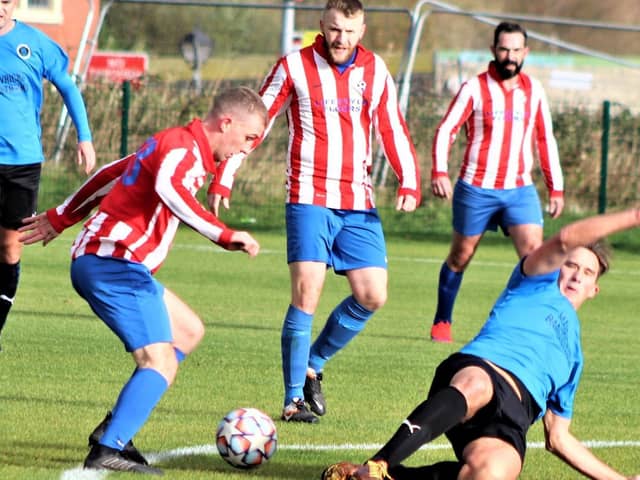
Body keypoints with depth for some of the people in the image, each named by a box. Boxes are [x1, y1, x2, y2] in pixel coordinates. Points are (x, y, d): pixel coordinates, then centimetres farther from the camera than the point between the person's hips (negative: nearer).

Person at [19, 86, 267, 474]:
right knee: (160, 364, -17)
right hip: (115, 264, -11)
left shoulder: (171, 144, 20)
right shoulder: (184, 147, -11)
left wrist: (60, 219, 39)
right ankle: (109, 449, -30)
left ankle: (114, 428, 11)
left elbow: (111, 174, 30)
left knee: (188, 331, 20)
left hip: (95, 262, 11)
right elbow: (169, 187, -34)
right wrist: (223, 235, -35)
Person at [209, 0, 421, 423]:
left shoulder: (376, 71, 8)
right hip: (310, 198, -4)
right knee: (307, 295, -14)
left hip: (359, 204, 4)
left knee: (373, 296, -2)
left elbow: (393, 130, 14)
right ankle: (294, 398, -5)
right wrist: (223, 178, -5)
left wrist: (409, 182, 0)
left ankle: (313, 364, 19)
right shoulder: (294, 67, -2)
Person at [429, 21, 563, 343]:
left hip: (520, 190, 2)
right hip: (476, 189, -2)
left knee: (534, 251, -16)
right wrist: (439, 172, -23)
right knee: (460, 256, 10)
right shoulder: (475, 88, -4)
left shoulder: (533, 91, 7)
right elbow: (446, 130, -8)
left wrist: (556, 188, 13)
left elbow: (546, 140, 15)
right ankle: (442, 322, 27)